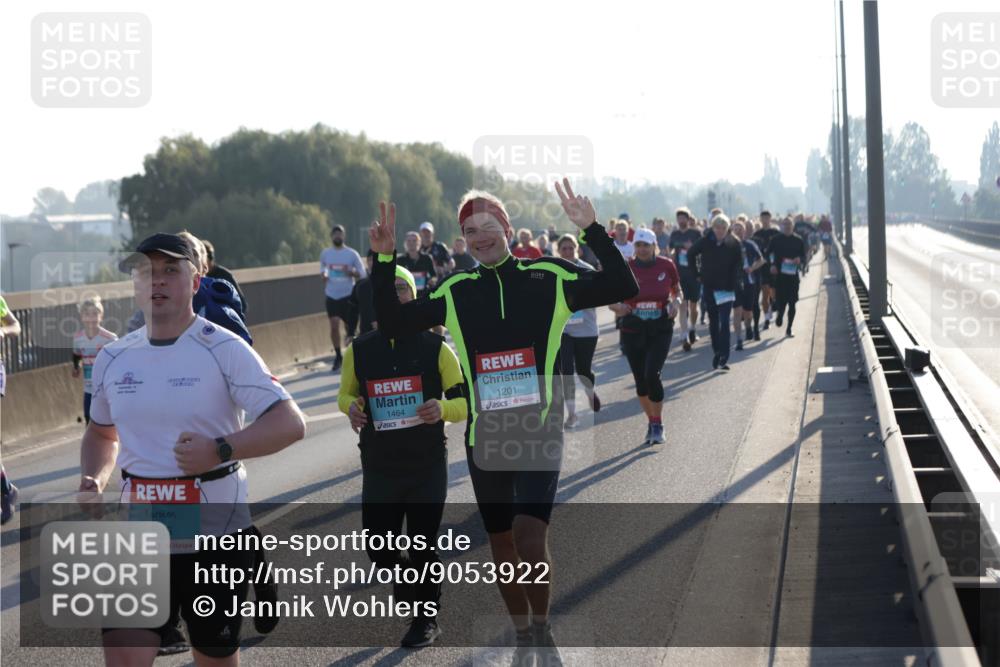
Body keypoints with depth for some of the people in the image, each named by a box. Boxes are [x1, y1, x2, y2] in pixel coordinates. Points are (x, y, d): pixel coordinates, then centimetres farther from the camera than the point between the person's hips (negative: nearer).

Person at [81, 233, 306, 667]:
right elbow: (101, 432, 23)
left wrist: (220, 451, -28)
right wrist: (95, 481, 2)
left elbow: (290, 423, -15)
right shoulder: (113, 358, 6)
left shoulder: (224, 350, -9)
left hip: (215, 535, -3)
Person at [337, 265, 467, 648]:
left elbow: (465, 401, 0)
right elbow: (346, 394, 16)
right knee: (379, 549, 2)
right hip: (378, 468, 2)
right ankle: (402, 573, 38)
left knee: (422, 548, 4)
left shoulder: (434, 347, -4)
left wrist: (443, 409, -22)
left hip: (428, 467, -2)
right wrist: (351, 407, -7)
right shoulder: (360, 350, 2)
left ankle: (426, 620, 25)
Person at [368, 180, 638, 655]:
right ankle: (523, 635, 32)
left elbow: (622, 287, -7)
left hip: (540, 430, -3)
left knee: (529, 534, -18)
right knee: (501, 541, 13)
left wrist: (592, 230, -17)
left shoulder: (548, 278, -3)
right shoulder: (456, 292, 3)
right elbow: (392, 322, 3)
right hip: (485, 434, 3)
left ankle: (542, 627, 6)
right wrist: (384, 260, -7)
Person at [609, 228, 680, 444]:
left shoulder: (666, 266, -2)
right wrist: (617, 307, -20)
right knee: (640, 380, 7)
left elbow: (677, 290, 14)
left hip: (661, 329, -2)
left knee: (652, 374, -16)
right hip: (633, 329, 2)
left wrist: (676, 302, -7)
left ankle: (658, 426, -1)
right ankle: (651, 421, 27)